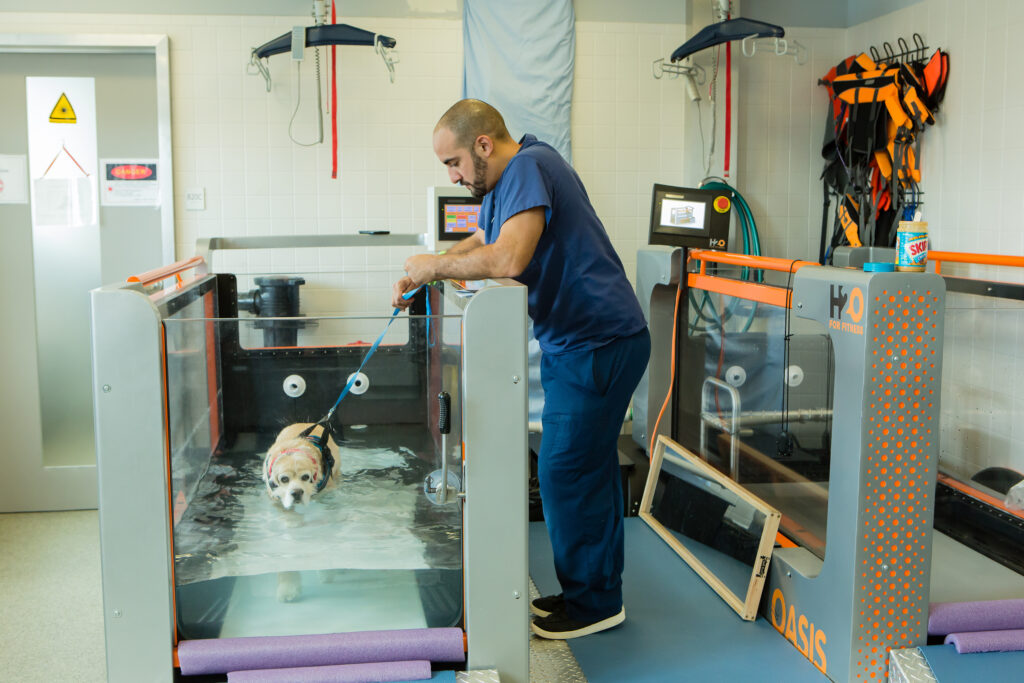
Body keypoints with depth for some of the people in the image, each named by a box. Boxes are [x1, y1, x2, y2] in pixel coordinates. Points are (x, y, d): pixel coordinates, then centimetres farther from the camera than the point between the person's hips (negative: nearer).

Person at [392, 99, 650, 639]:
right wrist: (422, 275, 10)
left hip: (598, 342, -11)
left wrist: (436, 265, -16)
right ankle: (597, 590, 29)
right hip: (580, 339, 11)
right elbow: (481, 244, 25)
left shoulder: (529, 167, -18)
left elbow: (508, 259, -31)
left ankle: (593, 602, 11)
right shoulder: (508, 180, 14)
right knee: (590, 466, 16)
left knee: (566, 472, -4)